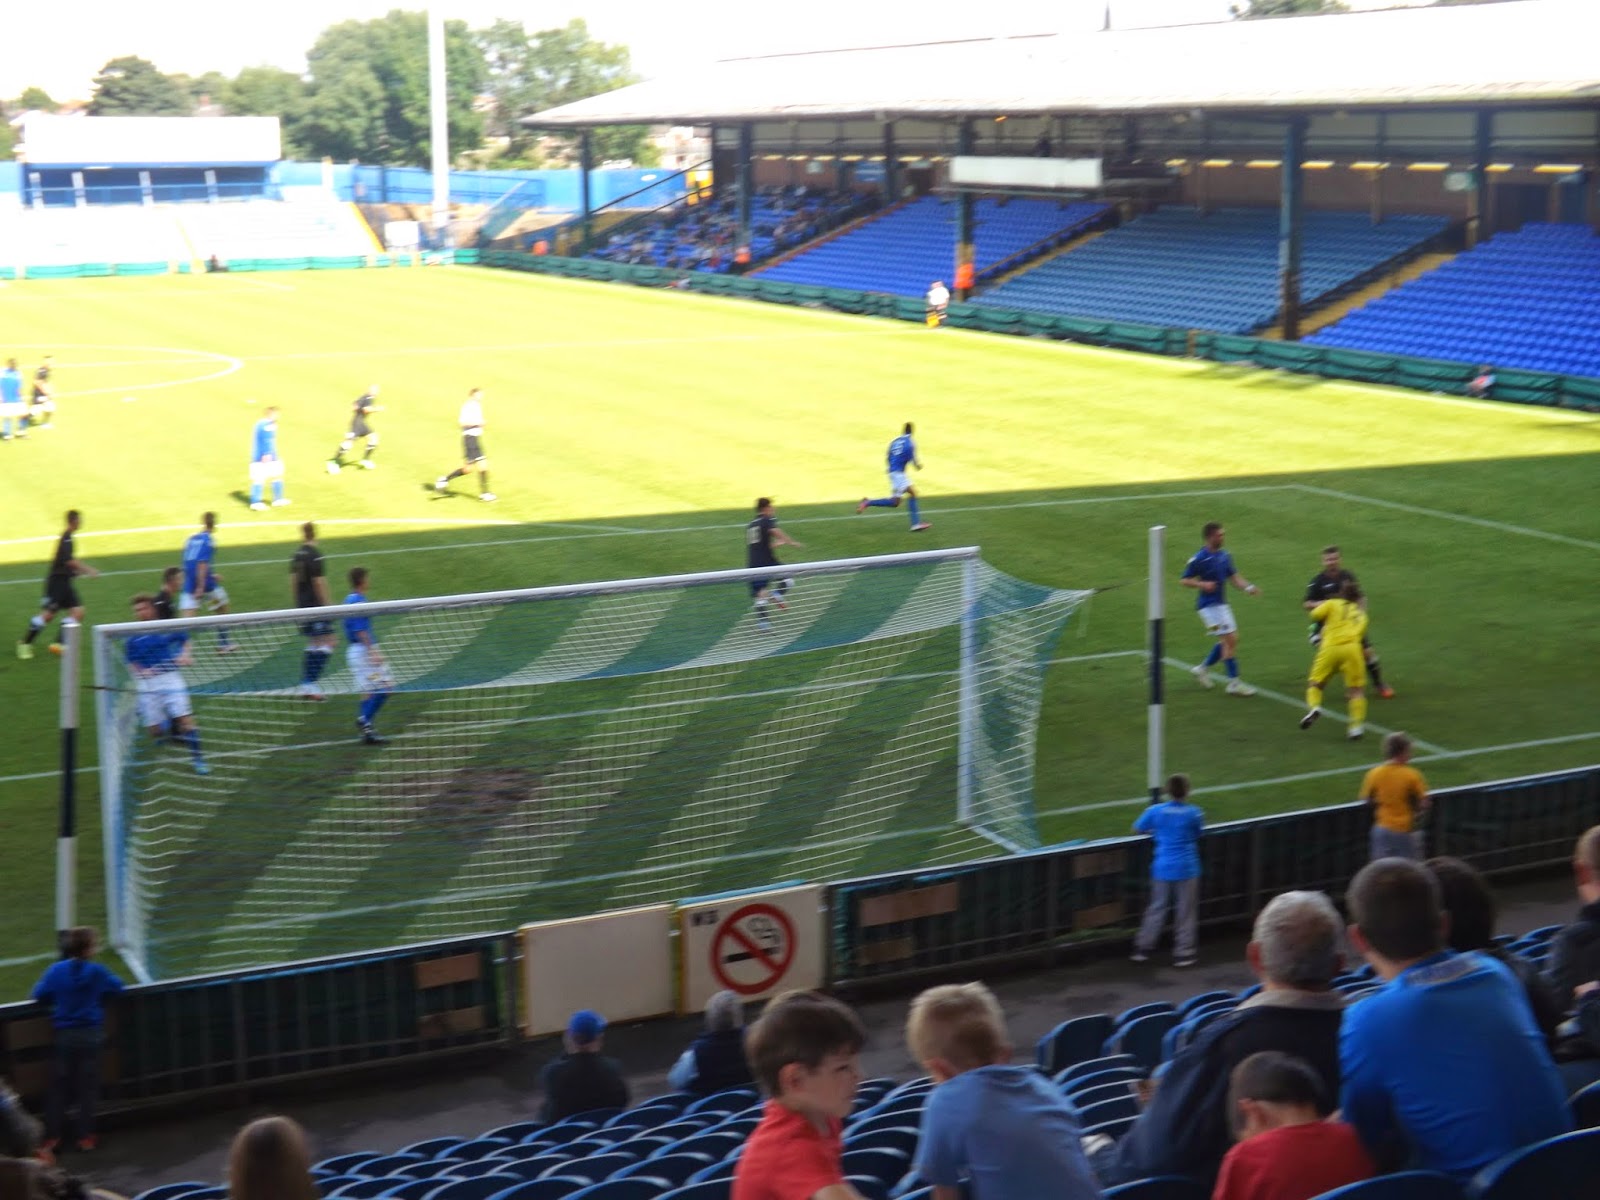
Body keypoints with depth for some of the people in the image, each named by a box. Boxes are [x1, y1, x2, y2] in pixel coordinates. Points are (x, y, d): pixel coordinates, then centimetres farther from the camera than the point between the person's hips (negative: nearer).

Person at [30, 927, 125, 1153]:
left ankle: (52, 1136, 9)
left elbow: (39, 994, -6)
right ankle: (85, 1136, 7)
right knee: (87, 1086, 6)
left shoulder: (56, 971, -6)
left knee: (60, 1086, 10)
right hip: (91, 1035, -1)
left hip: (65, 1036, 1)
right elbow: (118, 986, 2)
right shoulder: (96, 971, -8)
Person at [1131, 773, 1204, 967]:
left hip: (1162, 869, 2)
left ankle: (1143, 949, 18)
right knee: (1186, 912, 8)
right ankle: (1183, 954, 11)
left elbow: (1137, 829, 6)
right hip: (1187, 869, -2)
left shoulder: (1155, 811, -6)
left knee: (1157, 908, 14)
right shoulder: (1194, 813, -8)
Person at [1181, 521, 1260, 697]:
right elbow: (1184, 580, -9)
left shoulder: (1224, 556, 7)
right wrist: (1202, 585, -25)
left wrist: (1248, 587, -3)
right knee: (1229, 639, -11)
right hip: (1208, 605, -8)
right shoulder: (1199, 558, -14)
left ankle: (1203, 669, 29)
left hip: (1221, 603, 8)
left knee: (1230, 640, 13)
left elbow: (1234, 577, 14)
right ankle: (1234, 682, -5)